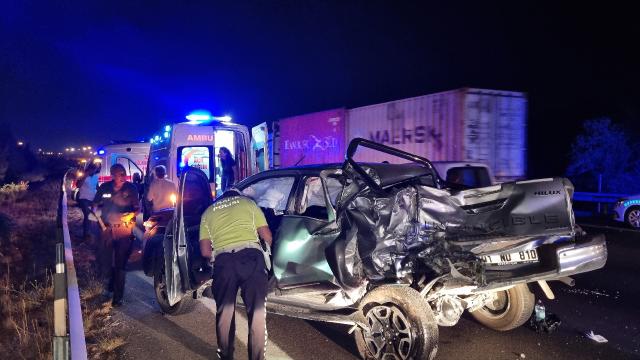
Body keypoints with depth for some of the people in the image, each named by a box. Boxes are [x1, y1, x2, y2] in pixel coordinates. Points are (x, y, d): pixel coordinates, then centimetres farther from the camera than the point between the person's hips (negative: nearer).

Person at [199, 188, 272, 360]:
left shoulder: (208, 212, 25)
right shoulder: (248, 202, 23)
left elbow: (205, 251, 16)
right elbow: (267, 237, 15)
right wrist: (265, 253, 35)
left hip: (223, 260, 2)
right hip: (251, 256, -1)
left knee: (224, 312, 17)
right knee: (256, 312, 8)